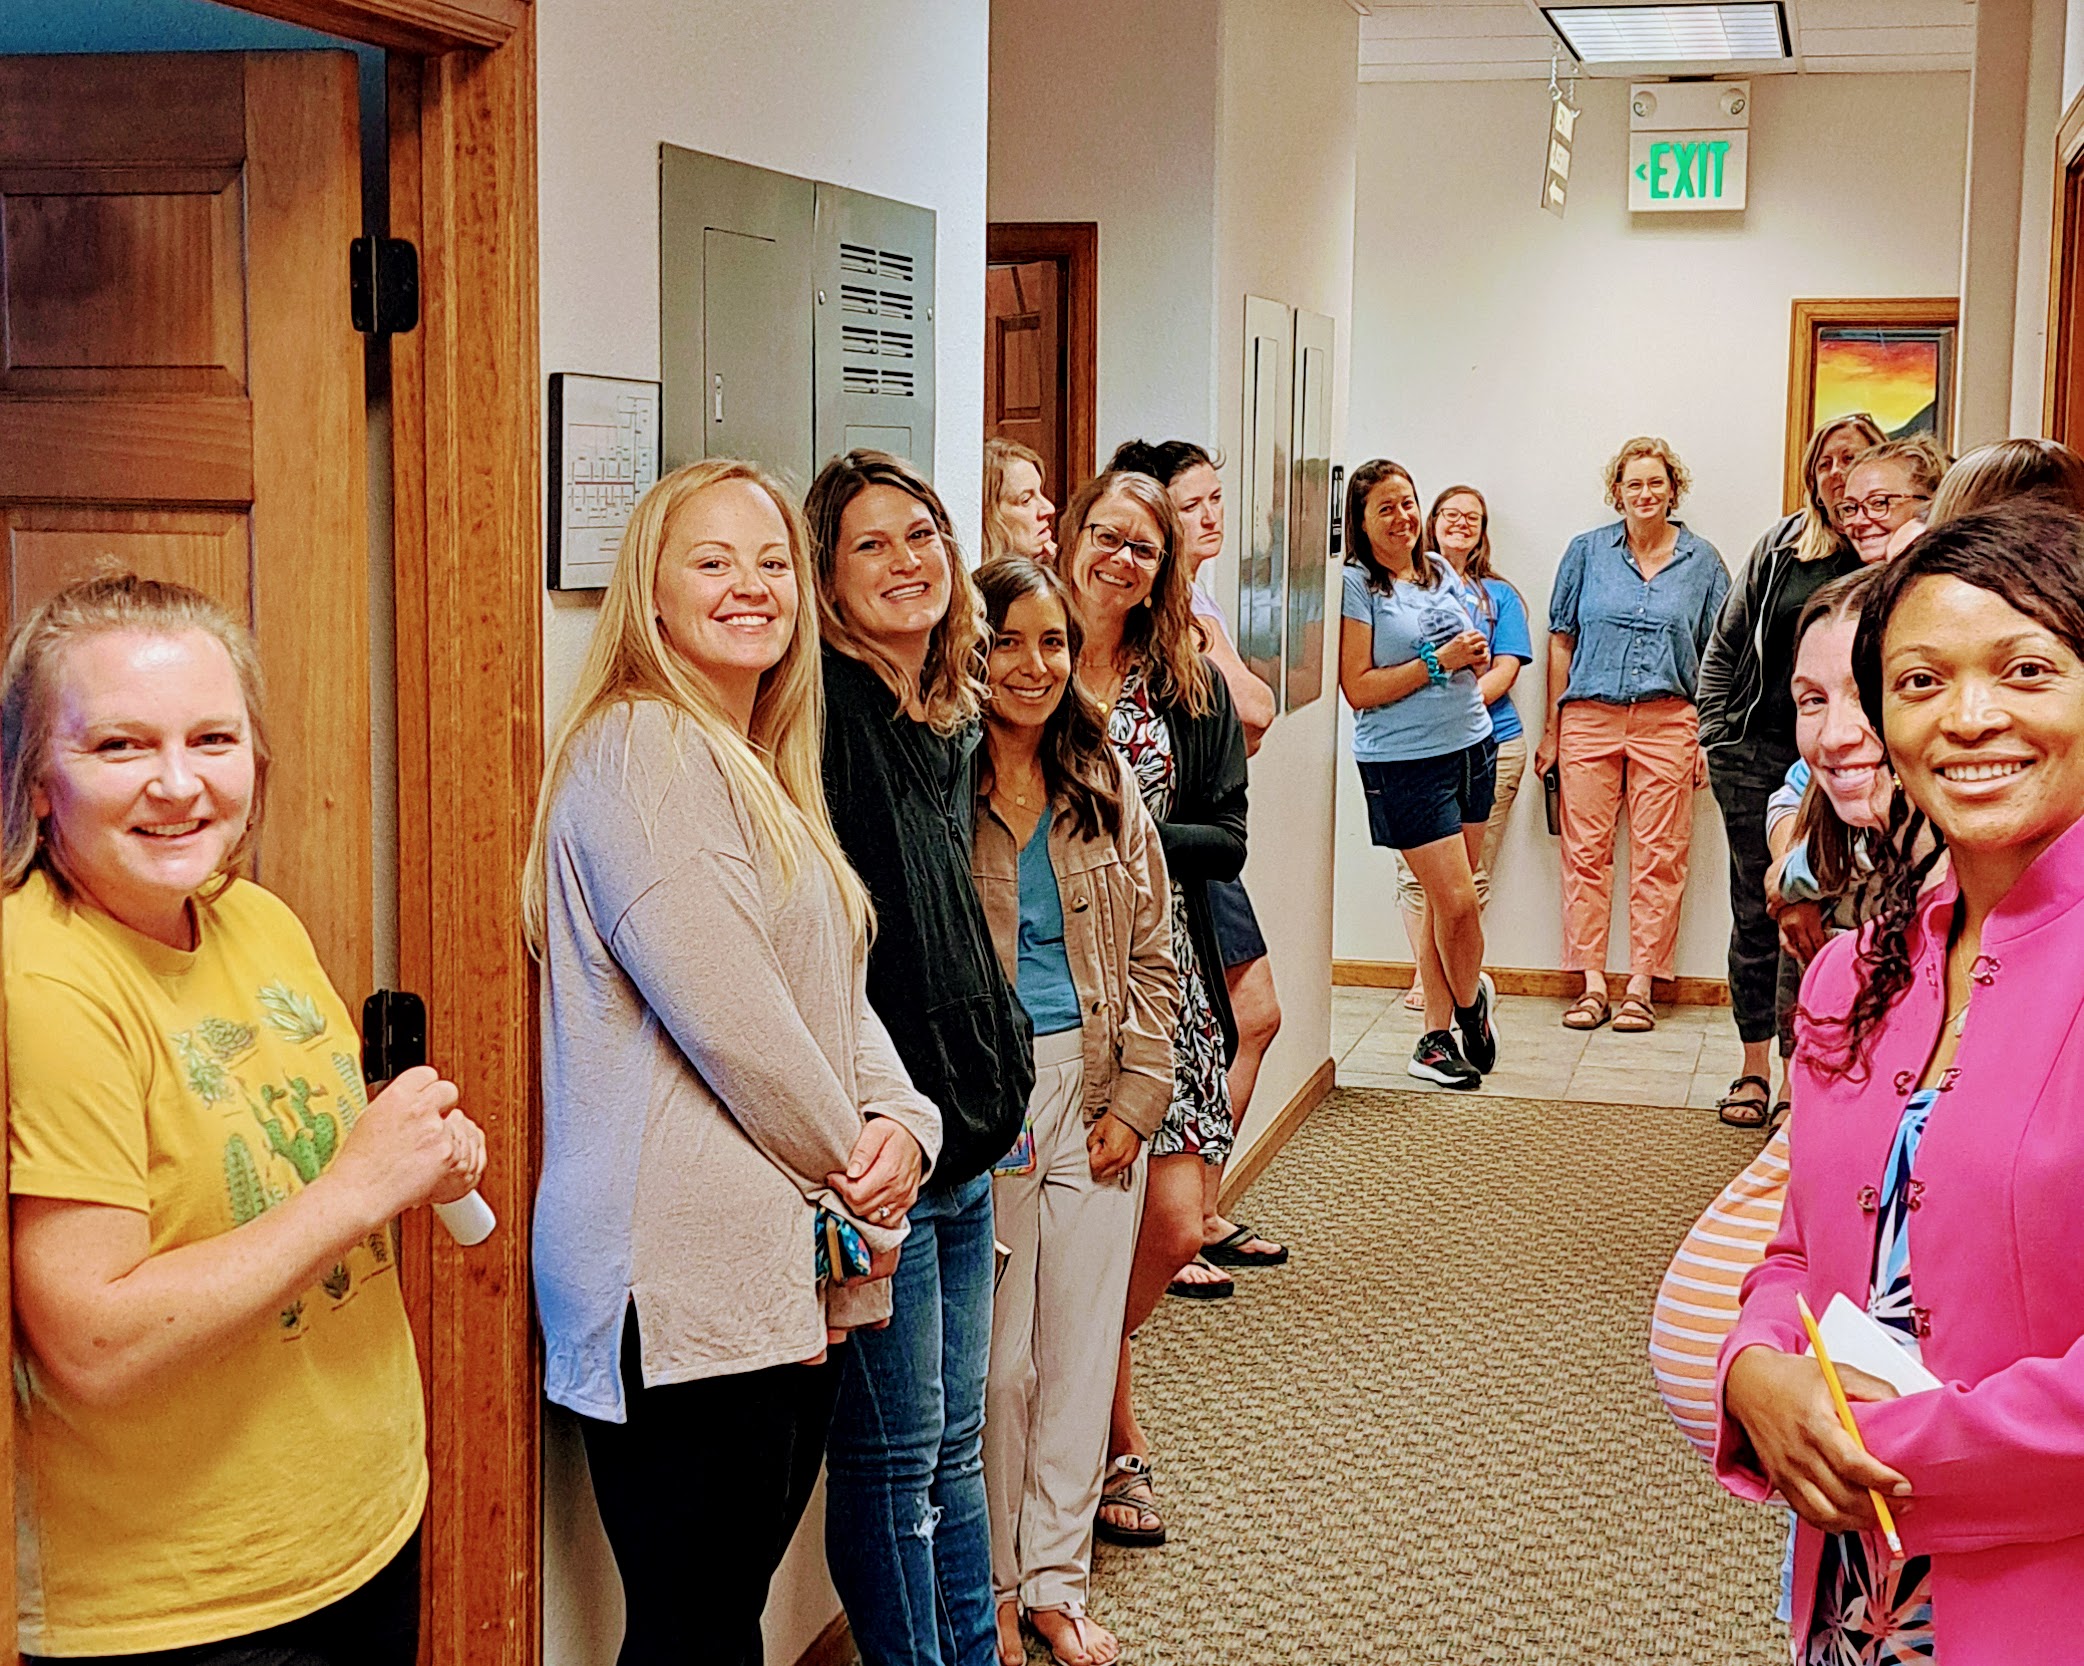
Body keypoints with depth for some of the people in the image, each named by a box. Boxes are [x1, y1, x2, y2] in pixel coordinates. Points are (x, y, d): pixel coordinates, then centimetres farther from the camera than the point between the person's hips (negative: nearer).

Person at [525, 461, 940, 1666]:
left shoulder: (770, 774, 21)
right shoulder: (639, 752, -10)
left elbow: (839, 993, 17)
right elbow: (724, 1011, -17)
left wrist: (902, 1125, -2)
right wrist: (850, 1165, -5)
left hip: (792, 1280, 9)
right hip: (689, 1282, -9)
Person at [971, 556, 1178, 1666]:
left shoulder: (1105, 785, 8)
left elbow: (1151, 955, 10)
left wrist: (1134, 1099, 1)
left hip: (1098, 1094, 5)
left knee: (1082, 1344, 10)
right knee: (995, 1357, 2)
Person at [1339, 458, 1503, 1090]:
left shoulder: (1441, 573, 11)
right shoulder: (1355, 585, -9)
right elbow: (1358, 689, -14)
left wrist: (1476, 657, 0)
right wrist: (1439, 662, -17)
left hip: (1471, 747, 6)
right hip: (1404, 760, -6)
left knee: (1447, 900, 8)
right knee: (1456, 900, -7)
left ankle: (1436, 1038, 17)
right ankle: (1471, 1002, 21)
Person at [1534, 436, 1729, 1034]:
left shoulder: (1701, 560, 8)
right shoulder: (1587, 551, 8)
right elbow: (1562, 642, 10)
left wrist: (1711, 737, 2)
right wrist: (1551, 729, 7)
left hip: (1667, 721, 0)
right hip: (1589, 718, 0)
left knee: (1659, 856, -1)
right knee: (1585, 852, 0)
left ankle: (1641, 986, 5)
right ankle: (1592, 983, 6)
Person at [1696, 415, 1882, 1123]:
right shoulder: (1780, 546, 7)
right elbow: (1723, 646, 13)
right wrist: (1717, 735, 6)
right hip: (1756, 757, 3)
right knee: (1755, 912, 7)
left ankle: (1803, 1069, 13)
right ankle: (1754, 1070, 18)